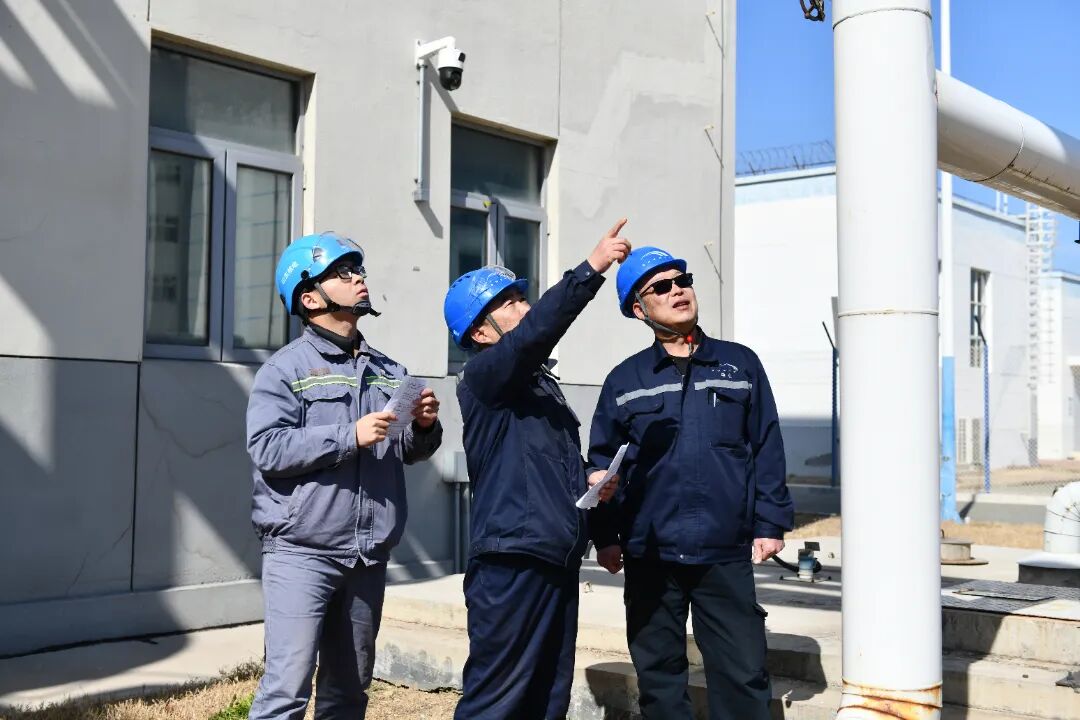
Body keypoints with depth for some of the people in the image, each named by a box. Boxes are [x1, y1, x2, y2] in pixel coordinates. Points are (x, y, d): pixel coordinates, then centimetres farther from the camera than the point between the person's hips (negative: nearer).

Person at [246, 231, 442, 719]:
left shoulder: (388, 371, 14)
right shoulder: (286, 368, -3)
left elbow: (406, 452, 19)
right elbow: (268, 448, -16)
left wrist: (423, 427, -3)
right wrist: (350, 436, -20)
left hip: (368, 557, 6)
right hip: (301, 552, -6)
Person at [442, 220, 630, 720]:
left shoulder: (542, 382, 20)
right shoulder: (482, 377, -6)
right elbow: (534, 333, -27)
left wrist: (591, 482, 11)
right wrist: (592, 268, -29)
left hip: (558, 560, 9)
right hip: (511, 561, -8)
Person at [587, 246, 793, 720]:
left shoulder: (740, 365, 7)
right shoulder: (624, 380, 7)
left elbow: (767, 449, 6)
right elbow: (602, 462, 7)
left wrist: (770, 524, 1)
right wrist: (606, 536, 0)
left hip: (727, 555, -1)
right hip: (649, 556, 1)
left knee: (743, 676, 1)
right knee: (658, 676, 10)